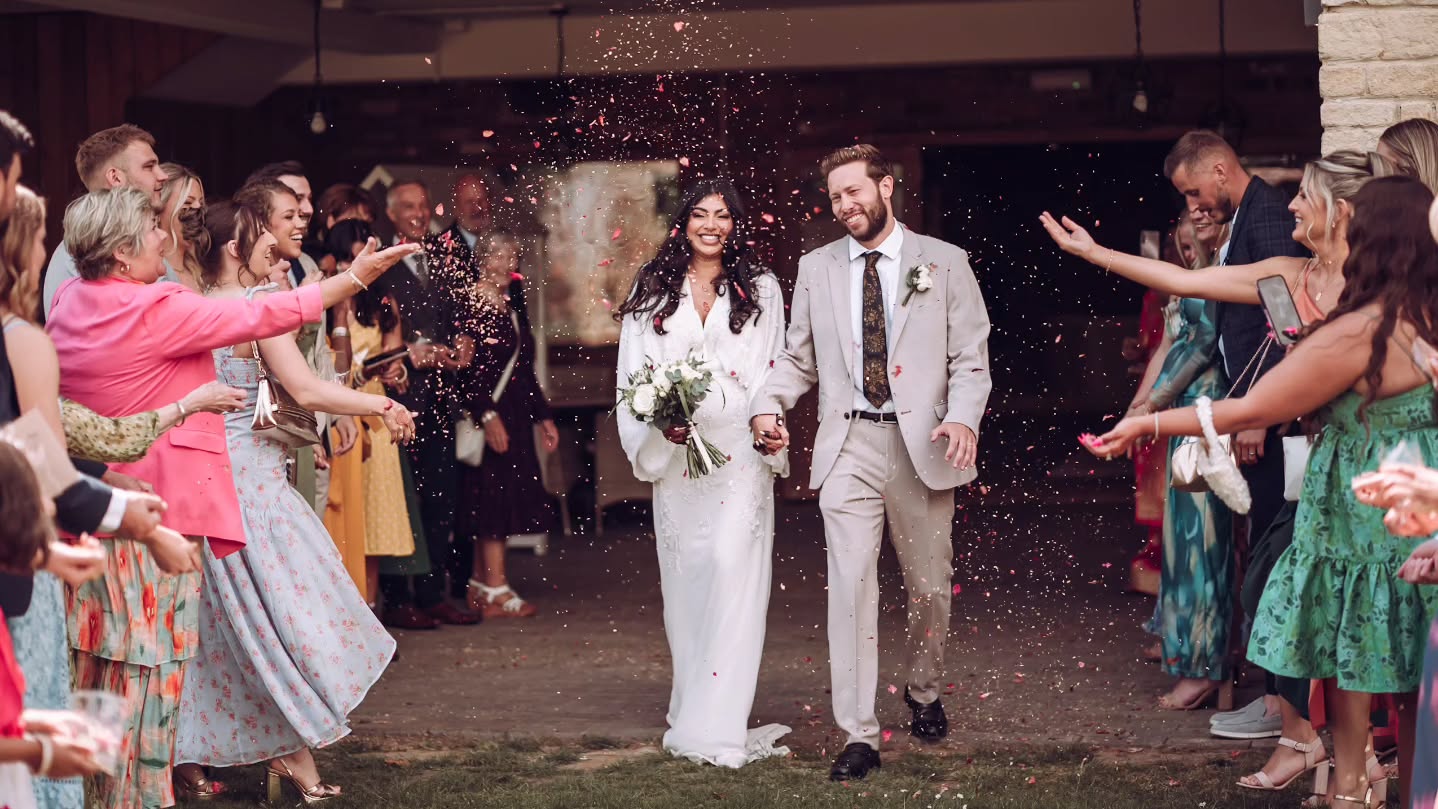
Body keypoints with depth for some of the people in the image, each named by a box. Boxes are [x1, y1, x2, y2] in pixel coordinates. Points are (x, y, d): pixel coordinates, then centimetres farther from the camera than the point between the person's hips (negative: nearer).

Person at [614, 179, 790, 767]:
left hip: (740, 450, -2)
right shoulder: (653, 289, 9)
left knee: (731, 565, -13)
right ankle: (692, 710, 17)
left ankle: (717, 724, -13)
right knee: (684, 574, 6)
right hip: (674, 448, 2)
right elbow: (634, 368, 6)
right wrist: (661, 424, -10)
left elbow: (771, 370, 4)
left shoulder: (760, 289, 7)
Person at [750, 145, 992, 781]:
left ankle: (923, 693, 37)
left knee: (930, 586, 9)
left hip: (922, 444, -1)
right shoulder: (816, 269, 11)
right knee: (851, 587, -7)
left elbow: (970, 357, 2)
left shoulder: (944, 262, 4)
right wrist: (769, 405, -5)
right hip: (848, 447, 1)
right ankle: (859, 736, -4)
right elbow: (799, 357, 14)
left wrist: (963, 417, -16)